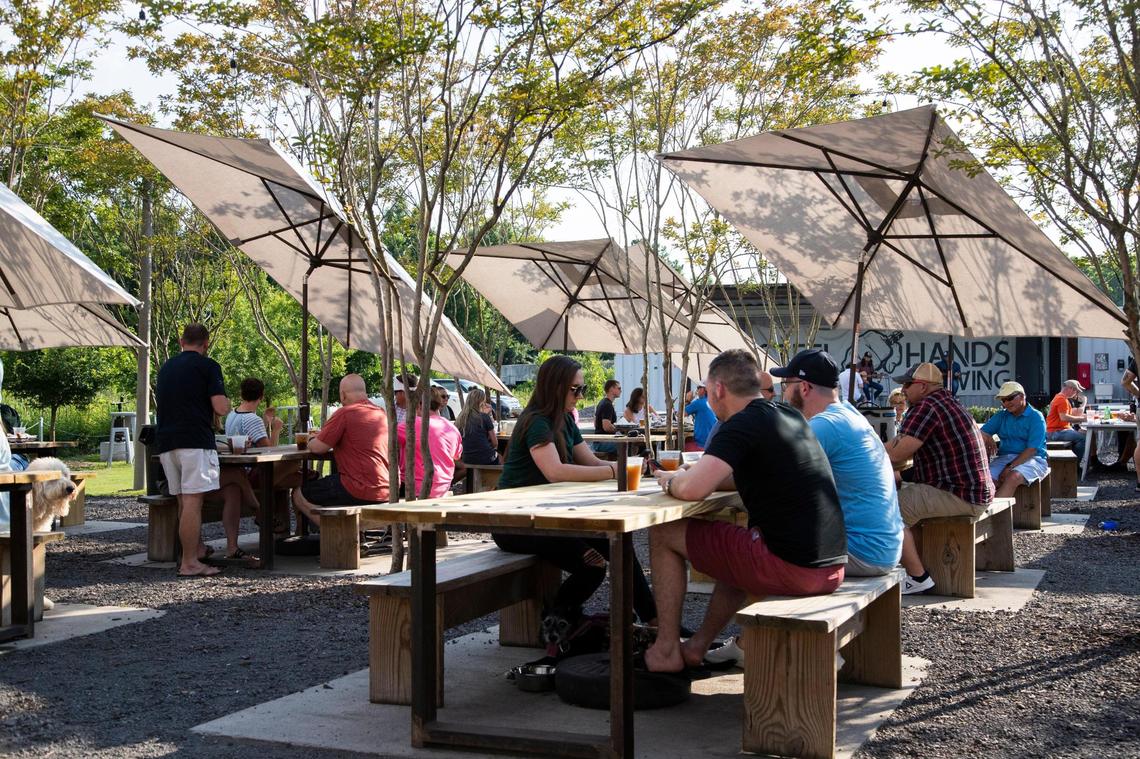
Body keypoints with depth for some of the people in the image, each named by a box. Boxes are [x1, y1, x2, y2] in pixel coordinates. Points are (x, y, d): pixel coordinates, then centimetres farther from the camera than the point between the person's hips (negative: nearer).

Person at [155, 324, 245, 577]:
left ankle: (196, 549, 15)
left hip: (165, 442, 7)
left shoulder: (165, 368, 21)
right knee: (193, 501, -9)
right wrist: (226, 401, 13)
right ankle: (189, 563, -11)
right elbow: (221, 408, -9)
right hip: (195, 440, -7)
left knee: (183, 501, 11)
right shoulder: (207, 366, -1)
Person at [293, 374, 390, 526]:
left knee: (299, 494, 6)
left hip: (362, 490, -9)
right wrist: (324, 435, 28)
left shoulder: (345, 414, -11)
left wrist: (312, 439, 15)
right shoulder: (382, 413, 14)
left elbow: (317, 448, -8)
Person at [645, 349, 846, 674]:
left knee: (663, 535, 5)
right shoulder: (792, 417, 14)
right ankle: (698, 646, 39)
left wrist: (671, 480, 2)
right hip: (832, 567, 9)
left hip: (790, 568, -9)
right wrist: (692, 475, 21)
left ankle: (666, 650, 14)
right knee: (739, 545, 39)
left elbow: (692, 489, -21)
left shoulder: (742, 425, -12)